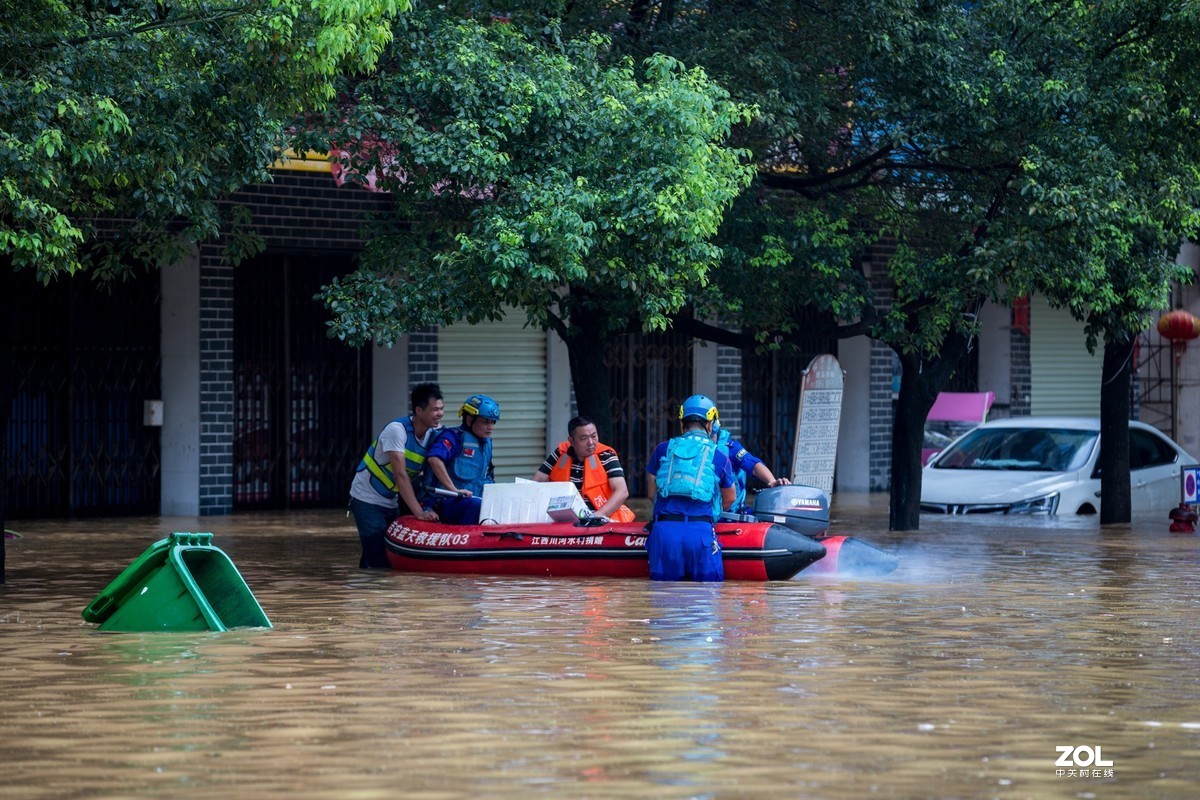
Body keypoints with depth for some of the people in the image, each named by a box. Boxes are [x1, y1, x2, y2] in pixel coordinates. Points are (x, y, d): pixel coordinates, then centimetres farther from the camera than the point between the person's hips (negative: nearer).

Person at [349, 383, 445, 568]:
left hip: (390, 502, 7)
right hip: (368, 499, -7)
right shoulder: (397, 430, -24)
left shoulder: (435, 433, -3)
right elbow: (400, 475, -28)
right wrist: (419, 512, -32)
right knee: (376, 560, -15)